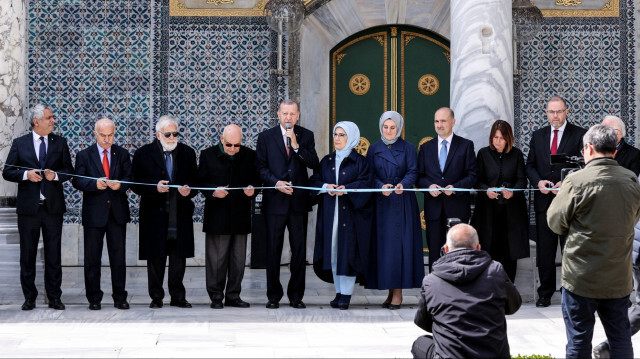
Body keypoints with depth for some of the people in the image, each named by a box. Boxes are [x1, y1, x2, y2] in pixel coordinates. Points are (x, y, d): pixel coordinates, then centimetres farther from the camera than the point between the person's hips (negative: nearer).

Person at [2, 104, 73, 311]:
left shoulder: (60, 143, 7)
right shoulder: (19, 144, 4)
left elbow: (69, 170, 8)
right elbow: (7, 172, 2)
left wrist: (56, 175, -12)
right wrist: (25, 174, -15)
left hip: (53, 206, 1)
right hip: (28, 207, -1)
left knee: (54, 254, 4)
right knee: (27, 254, 5)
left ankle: (54, 297, 11)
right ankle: (29, 297, 14)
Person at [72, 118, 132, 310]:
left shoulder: (122, 154, 10)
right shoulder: (84, 155, 4)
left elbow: (129, 177, 2)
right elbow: (77, 181, -4)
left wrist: (120, 185, -19)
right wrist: (95, 184, -22)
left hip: (117, 212, 1)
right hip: (94, 212, -1)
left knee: (119, 256, 4)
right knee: (92, 258, 2)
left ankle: (120, 298, 11)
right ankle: (94, 299, 11)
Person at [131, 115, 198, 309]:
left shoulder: (187, 153, 9)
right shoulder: (143, 154, 2)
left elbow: (195, 181, 10)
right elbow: (136, 184, -2)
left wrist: (189, 190, -12)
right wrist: (155, 186, -19)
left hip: (180, 215, 2)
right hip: (155, 215, -2)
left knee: (179, 258, 6)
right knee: (155, 259, 4)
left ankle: (178, 296, 15)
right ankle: (156, 297, 14)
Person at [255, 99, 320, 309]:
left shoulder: (306, 136, 8)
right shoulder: (266, 137, 6)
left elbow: (314, 164, -3)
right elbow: (261, 167, 3)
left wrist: (296, 146, -13)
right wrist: (276, 182, -12)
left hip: (299, 200, 1)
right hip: (275, 200, -1)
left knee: (299, 249, 3)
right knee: (273, 249, 3)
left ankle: (296, 295, 12)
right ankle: (274, 295, 12)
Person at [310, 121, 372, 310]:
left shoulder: (359, 161, 2)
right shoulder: (326, 161, 16)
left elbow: (365, 184, -7)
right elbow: (315, 180, 11)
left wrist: (346, 188, -20)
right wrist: (325, 186, -9)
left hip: (350, 212, -4)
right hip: (329, 213, 4)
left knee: (348, 251, -6)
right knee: (333, 252, 4)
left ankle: (346, 294, -3)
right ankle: (338, 291, 11)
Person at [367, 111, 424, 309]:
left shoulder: (408, 148, 5)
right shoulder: (374, 149, 10)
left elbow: (413, 172, -3)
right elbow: (371, 175, 4)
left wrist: (403, 184, -23)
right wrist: (381, 186, -16)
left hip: (403, 203, -2)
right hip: (381, 203, 2)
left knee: (400, 244, -6)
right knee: (383, 244, 0)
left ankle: (398, 292, -3)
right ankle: (391, 291, 7)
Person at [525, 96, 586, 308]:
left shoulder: (579, 135, 1)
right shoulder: (538, 136, 13)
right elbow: (530, 165, 13)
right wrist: (538, 182, -6)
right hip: (544, 200, 4)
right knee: (544, 250, 7)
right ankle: (545, 294, 14)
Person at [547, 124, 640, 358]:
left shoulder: (576, 181, -16)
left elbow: (555, 222, -6)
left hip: (582, 278, -4)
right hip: (619, 278, 4)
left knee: (579, 339, 7)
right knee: (621, 338, 15)